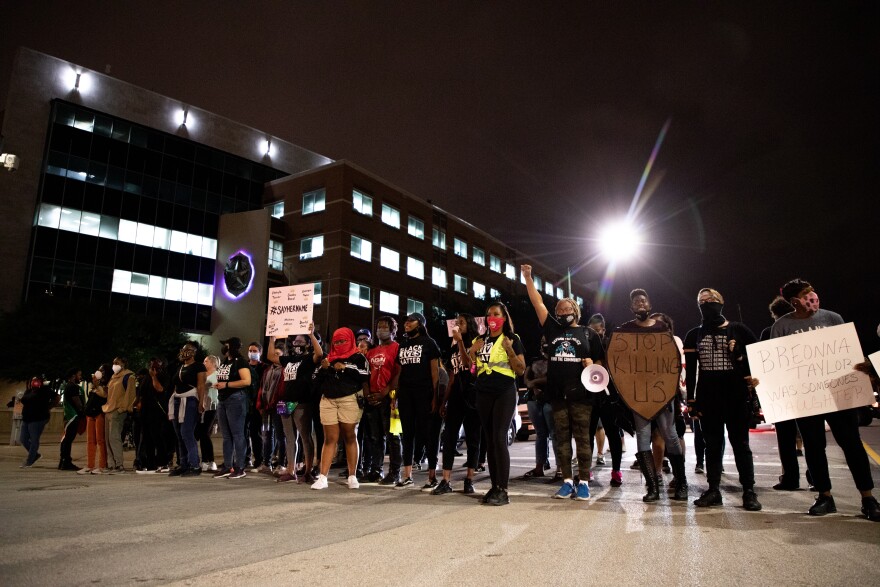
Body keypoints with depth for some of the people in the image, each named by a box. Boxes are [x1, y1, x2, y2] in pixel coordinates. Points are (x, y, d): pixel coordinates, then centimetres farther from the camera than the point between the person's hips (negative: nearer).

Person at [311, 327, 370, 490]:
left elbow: (365, 375, -11)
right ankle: (322, 477, 2)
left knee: (350, 437, 1)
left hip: (349, 400, -3)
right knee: (329, 439, 2)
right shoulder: (329, 358, 19)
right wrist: (323, 368, -2)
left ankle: (352, 476, 7)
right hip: (328, 401, 4)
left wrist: (345, 368, -10)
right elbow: (316, 379, 16)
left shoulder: (358, 357, 6)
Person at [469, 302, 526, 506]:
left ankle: (503, 491, -9)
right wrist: (472, 352, -1)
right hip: (483, 393, 5)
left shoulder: (512, 339, 1)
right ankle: (494, 487, 13)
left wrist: (509, 350, -16)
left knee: (499, 439, -13)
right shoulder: (480, 340, 13)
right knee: (489, 440, 7)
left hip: (505, 393, -5)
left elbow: (521, 370, -4)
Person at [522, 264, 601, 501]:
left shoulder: (588, 334, 10)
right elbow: (538, 303, 8)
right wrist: (528, 277, 3)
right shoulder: (552, 329, 14)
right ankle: (567, 481, 13)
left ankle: (583, 482, 7)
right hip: (557, 395, 3)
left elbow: (600, 363, 12)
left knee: (582, 438, 0)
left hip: (581, 394, -2)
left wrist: (592, 366, -12)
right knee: (562, 439, 5)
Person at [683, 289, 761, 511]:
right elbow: (690, 370, 6)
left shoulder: (739, 330, 2)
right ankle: (713, 490, 12)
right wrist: (691, 400, 1)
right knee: (712, 444, 7)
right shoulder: (694, 335, 7)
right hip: (707, 398, 2)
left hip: (736, 397, -2)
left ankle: (749, 491, 10)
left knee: (740, 443, 3)